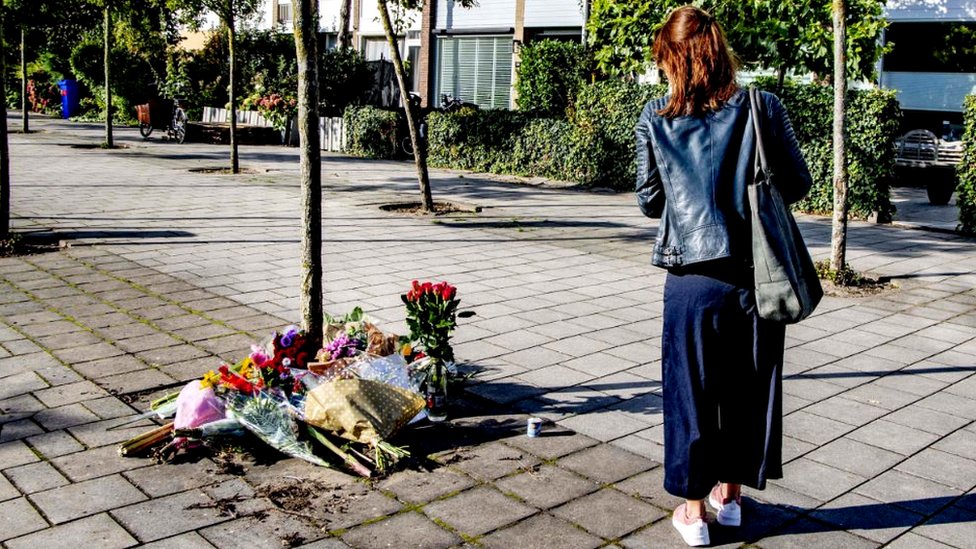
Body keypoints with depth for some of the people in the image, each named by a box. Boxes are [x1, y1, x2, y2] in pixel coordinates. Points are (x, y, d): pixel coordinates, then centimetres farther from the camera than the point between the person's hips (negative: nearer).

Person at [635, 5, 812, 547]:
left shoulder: (656, 119, -5)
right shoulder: (762, 108, -4)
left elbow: (649, 201, 3)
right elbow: (797, 183, 3)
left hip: (692, 281, -1)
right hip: (756, 276, 2)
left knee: (690, 391, 13)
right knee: (749, 389, 19)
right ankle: (730, 493, 35)